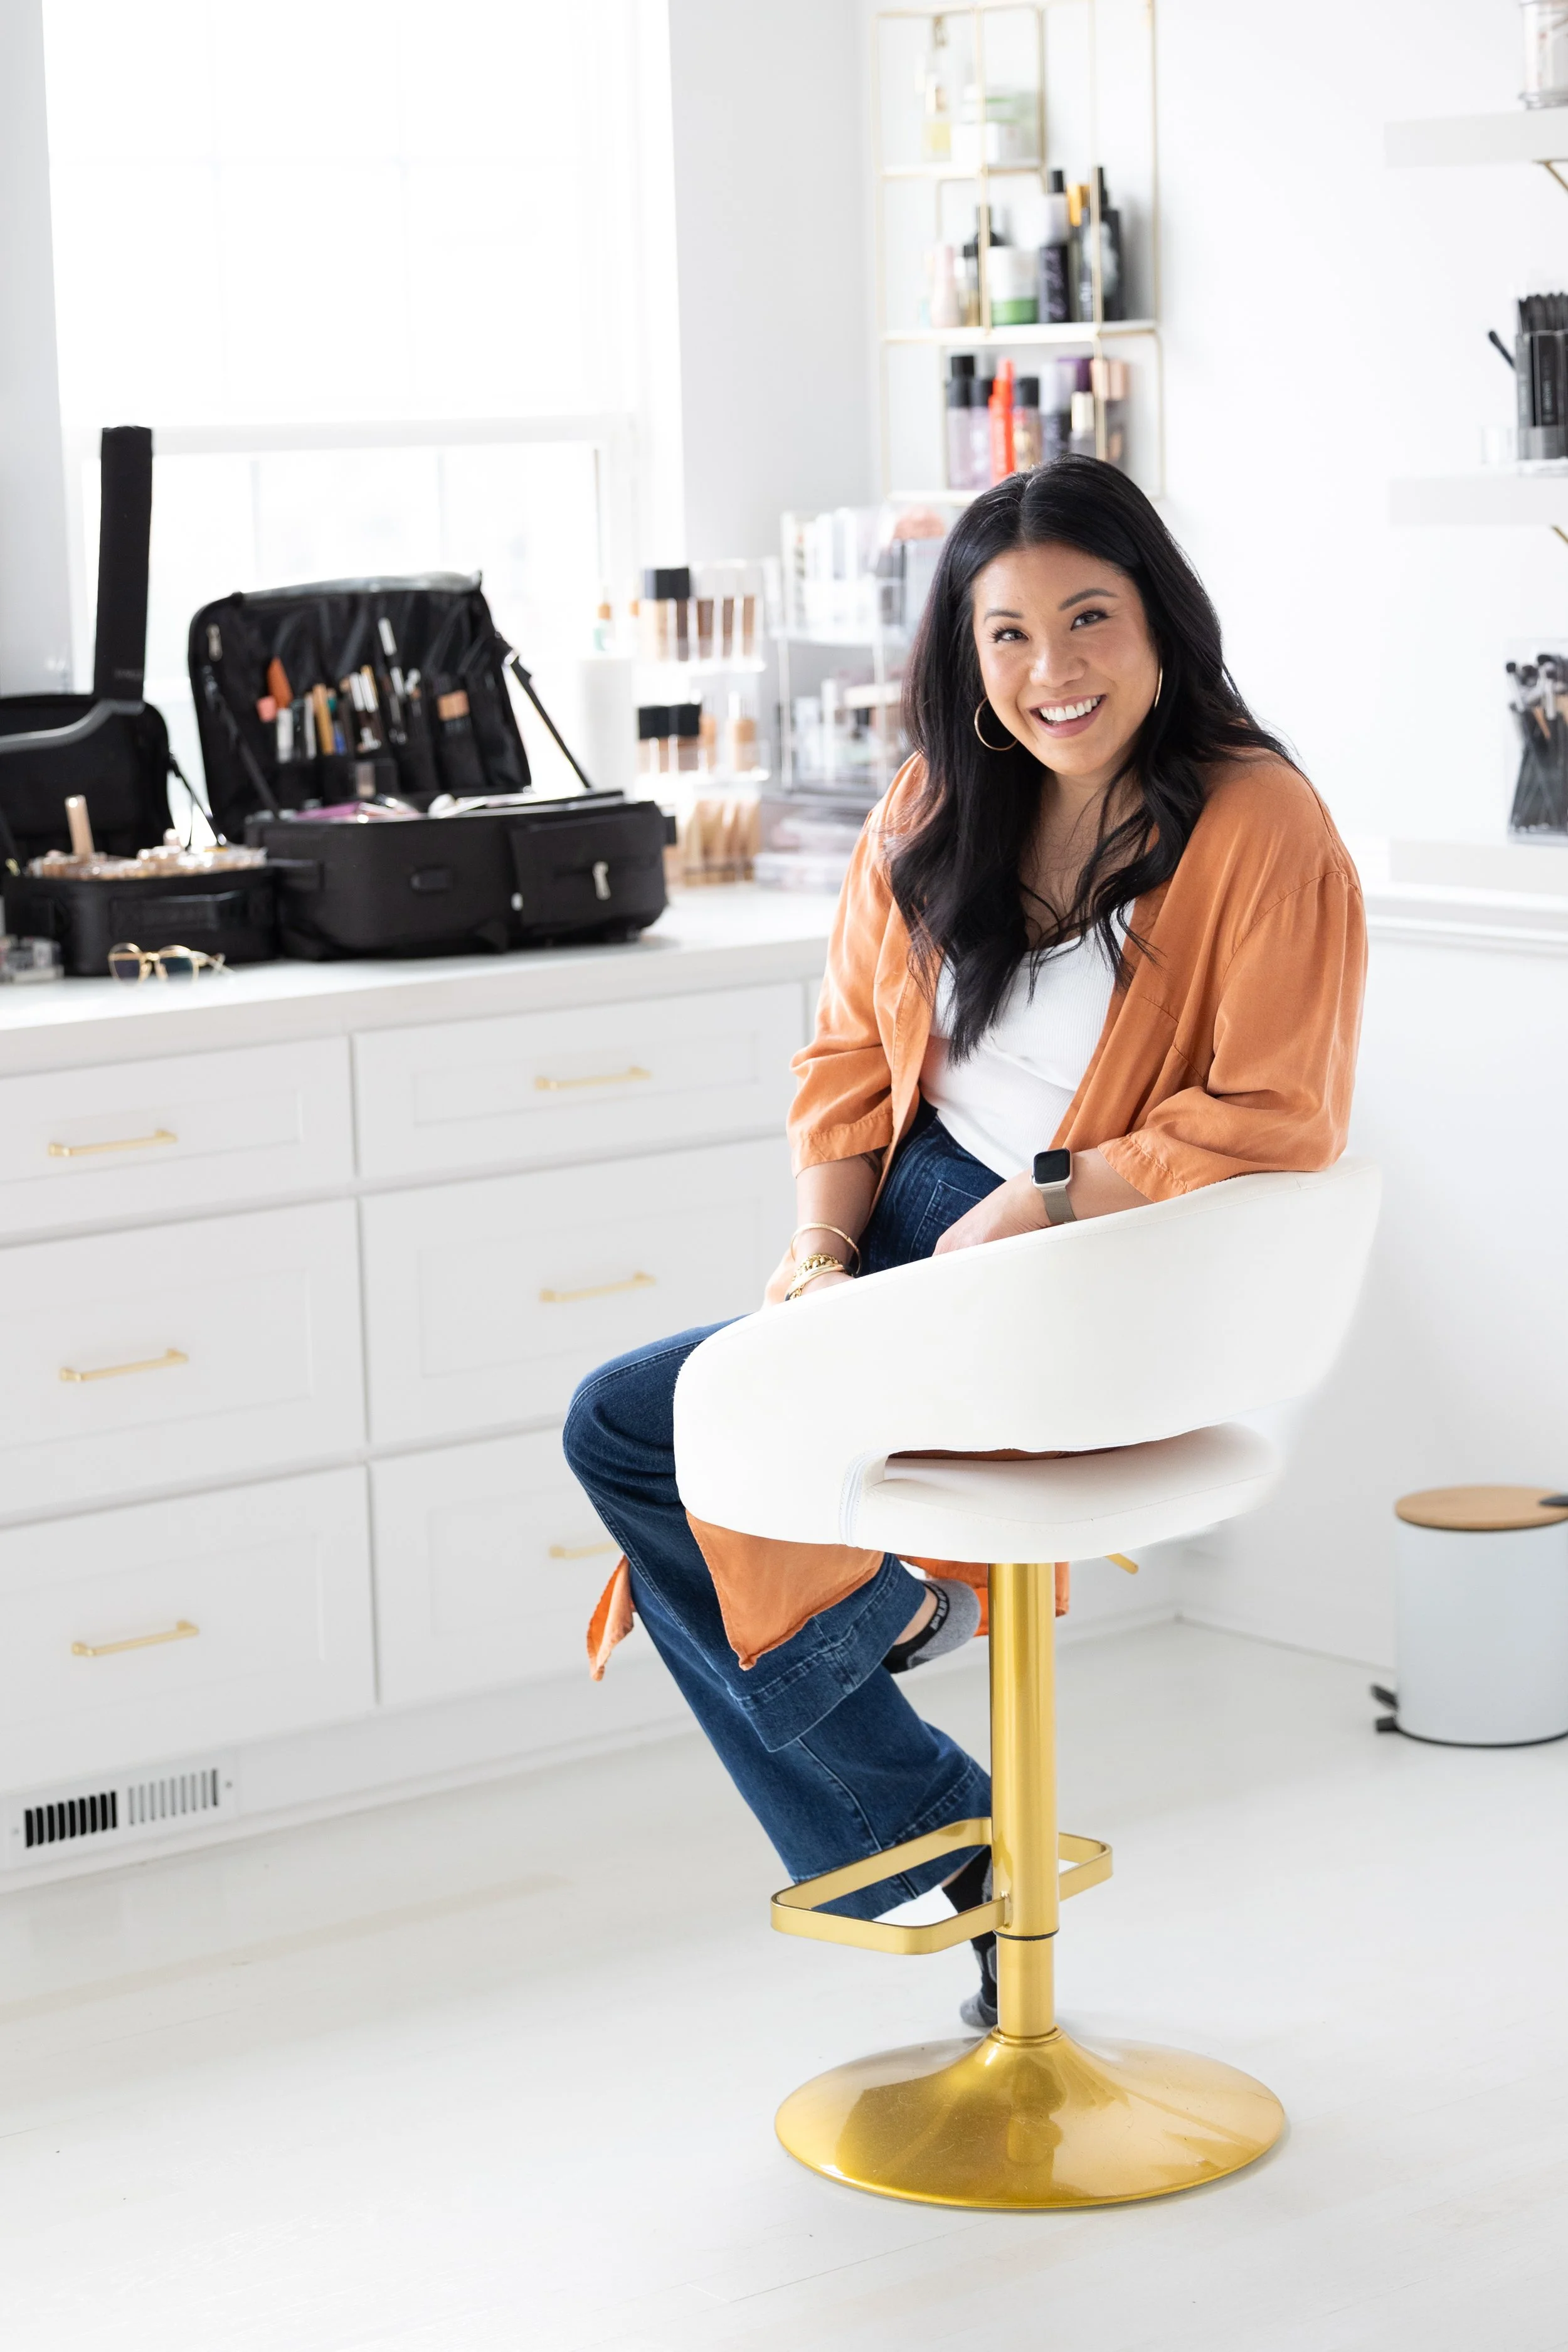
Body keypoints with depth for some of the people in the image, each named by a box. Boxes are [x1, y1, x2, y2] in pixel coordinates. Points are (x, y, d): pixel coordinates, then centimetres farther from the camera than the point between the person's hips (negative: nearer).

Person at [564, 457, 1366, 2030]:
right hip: (912, 1222, 8)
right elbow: (850, 1052, 12)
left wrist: (1038, 1207, -17)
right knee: (615, 1431, -9)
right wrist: (822, 1244, -3)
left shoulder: (1260, 828, -11)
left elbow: (1271, 1119, -15)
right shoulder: (934, 809, 8)